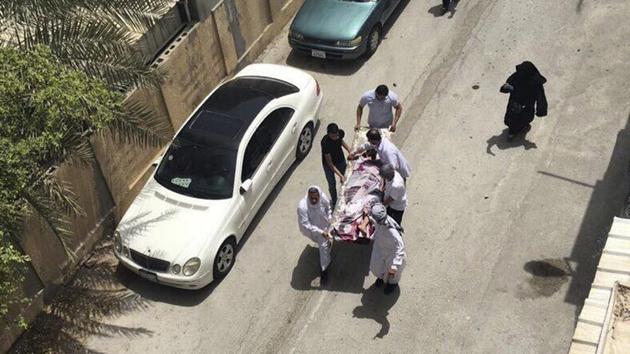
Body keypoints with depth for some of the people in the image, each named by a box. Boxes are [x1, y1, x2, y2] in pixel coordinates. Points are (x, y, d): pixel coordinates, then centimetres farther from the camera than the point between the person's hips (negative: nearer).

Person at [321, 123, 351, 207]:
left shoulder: (340, 133, -24)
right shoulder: (325, 142, -39)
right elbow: (330, 163, -34)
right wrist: (340, 175, -38)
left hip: (341, 160, 5)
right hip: (329, 164, -5)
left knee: (344, 181, 21)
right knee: (332, 184, 7)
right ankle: (334, 202, 32)